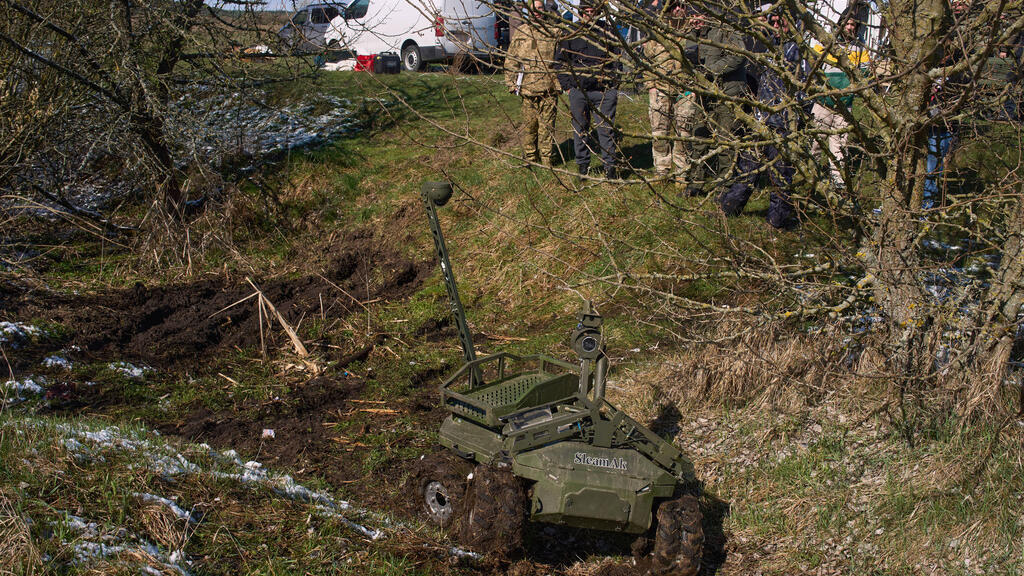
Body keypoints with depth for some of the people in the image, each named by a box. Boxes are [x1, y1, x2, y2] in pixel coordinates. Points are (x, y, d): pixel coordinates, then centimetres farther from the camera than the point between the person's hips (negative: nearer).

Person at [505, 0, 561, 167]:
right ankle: (530, 158, 16)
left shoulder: (554, 31, 8)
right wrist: (511, 83, 4)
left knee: (547, 125, 0)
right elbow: (511, 59, 12)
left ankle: (547, 160, 7)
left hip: (549, 87, -1)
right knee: (529, 124, 5)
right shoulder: (520, 31, 9)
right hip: (528, 87, 1)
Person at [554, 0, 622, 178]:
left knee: (606, 129, -2)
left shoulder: (608, 32, 6)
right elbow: (559, 61, 12)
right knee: (580, 130, 7)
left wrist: (614, 85, 5)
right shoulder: (571, 33, 6)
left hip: (604, 91, -1)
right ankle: (583, 165, 19)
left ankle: (610, 166, 6)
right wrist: (566, 85, 4)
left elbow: (617, 60, 12)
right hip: (578, 90, 1)